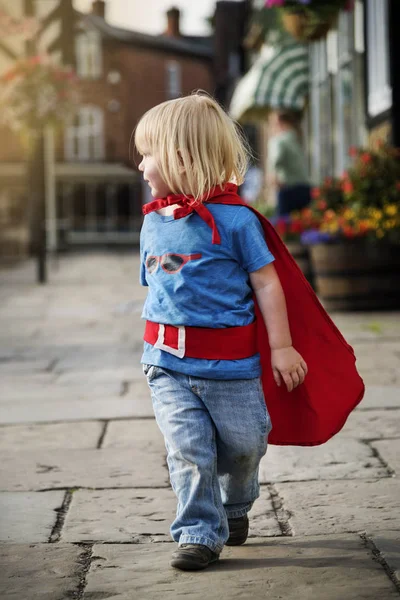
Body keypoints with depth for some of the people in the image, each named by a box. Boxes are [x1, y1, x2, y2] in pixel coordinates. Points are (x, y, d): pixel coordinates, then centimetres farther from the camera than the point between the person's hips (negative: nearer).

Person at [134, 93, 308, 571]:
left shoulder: (234, 219, -9)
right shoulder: (153, 223, 8)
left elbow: (266, 282, -6)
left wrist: (281, 346, -8)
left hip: (229, 363, -3)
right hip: (168, 367, 3)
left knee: (243, 443, 11)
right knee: (188, 449, -5)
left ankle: (235, 507, 38)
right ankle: (199, 532, 6)